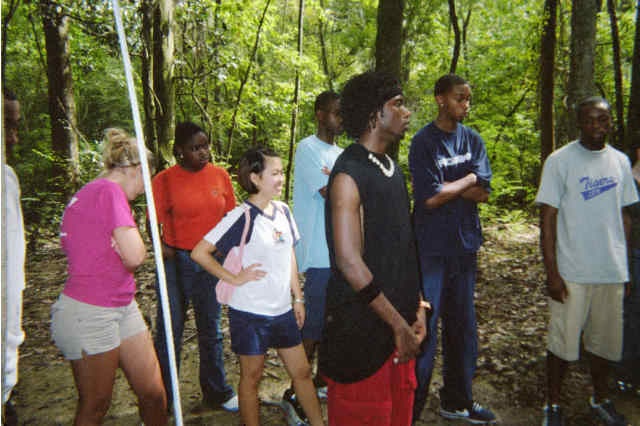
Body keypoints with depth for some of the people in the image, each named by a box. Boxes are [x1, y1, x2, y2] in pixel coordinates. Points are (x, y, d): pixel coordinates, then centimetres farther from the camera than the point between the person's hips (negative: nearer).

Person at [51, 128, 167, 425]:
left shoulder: (87, 193, 13)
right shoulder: (110, 190, -16)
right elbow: (134, 256, -23)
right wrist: (136, 242, -2)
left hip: (121, 306, 9)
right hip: (90, 312, -9)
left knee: (153, 393, 12)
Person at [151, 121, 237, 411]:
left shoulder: (220, 175, 2)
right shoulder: (165, 180, -6)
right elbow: (155, 222, -5)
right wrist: (161, 247, -21)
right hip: (177, 262, -3)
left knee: (211, 330, 15)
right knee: (169, 330, 6)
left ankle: (216, 392, 32)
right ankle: (162, 398, 26)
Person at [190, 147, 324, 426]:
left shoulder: (282, 211, 3)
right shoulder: (243, 217, -16)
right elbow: (199, 252, -18)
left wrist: (298, 298, 11)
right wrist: (234, 278, -16)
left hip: (282, 309, 6)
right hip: (250, 312, -6)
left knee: (301, 372, 16)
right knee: (252, 376, 12)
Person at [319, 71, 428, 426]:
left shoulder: (391, 167, 10)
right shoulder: (349, 174, -16)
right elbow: (349, 261, -21)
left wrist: (415, 308, 8)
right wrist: (398, 324, -15)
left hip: (398, 320, 8)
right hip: (363, 326, -8)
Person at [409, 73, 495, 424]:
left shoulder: (473, 140, 9)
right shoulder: (424, 142, -7)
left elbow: (483, 193, -1)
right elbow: (430, 197, -16)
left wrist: (445, 185, -12)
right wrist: (467, 180, -5)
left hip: (465, 245, 6)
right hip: (431, 247, -5)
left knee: (463, 326, 14)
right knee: (424, 327, 0)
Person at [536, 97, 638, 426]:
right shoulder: (560, 161, -7)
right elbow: (548, 219, -9)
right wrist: (552, 273, -13)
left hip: (612, 272, 5)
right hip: (572, 273, -4)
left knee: (605, 341, 16)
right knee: (563, 342, 4)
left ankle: (600, 400, 36)